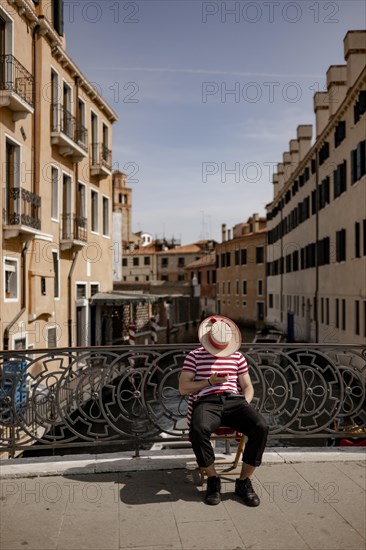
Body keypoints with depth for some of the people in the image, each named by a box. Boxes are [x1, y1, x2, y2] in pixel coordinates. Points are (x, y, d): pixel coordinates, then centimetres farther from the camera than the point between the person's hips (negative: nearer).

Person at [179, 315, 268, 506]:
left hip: (234, 400, 3)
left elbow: (248, 387, 21)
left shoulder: (237, 356, 21)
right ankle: (213, 480, -13)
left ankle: (244, 481, -9)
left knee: (261, 427, -28)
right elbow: (183, 388, 6)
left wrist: (245, 406, 0)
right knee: (198, 430, -38)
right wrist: (209, 382, -6)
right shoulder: (194, 356, 12)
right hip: (206, 402, -3)